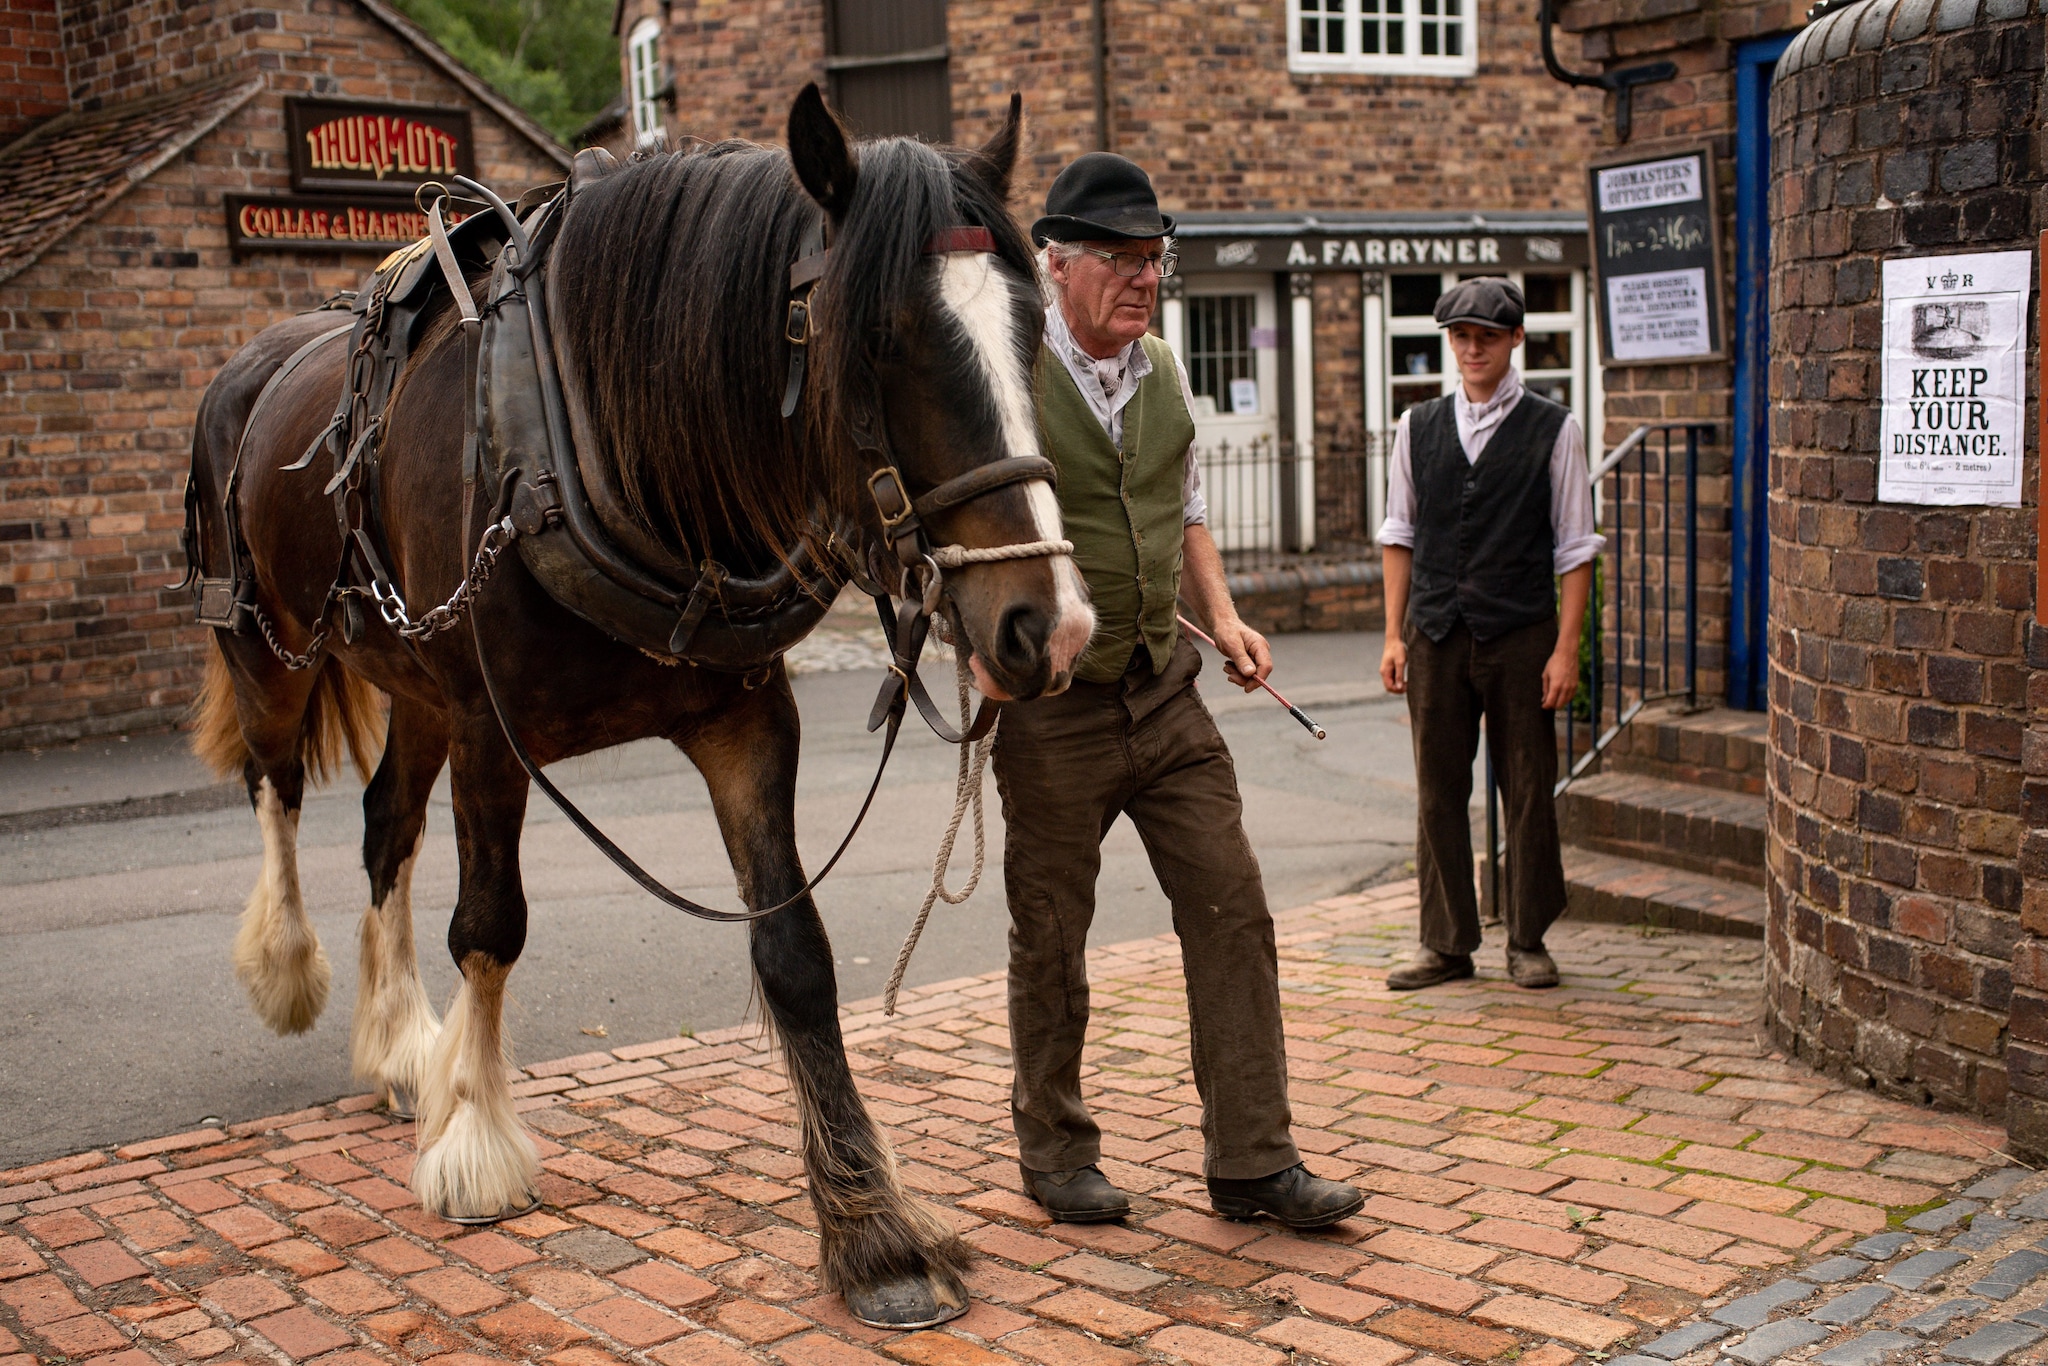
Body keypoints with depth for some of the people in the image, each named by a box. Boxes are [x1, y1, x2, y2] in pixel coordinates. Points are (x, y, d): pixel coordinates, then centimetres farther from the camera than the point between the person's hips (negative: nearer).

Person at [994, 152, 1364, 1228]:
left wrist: (1223, 617, 6)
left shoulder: (1164, 375, 10)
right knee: (1050, 935, 8)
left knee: (1232, 910, 1)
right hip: (1053, 705, -5)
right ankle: (1054, 1151, 27)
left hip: (1167, 693, 6)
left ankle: (1251, 1160, 11)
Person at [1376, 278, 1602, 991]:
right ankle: (1447, 944, 16)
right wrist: (1393, 635, 5)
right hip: (1435, 636, 2)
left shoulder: (1553, 430, 1)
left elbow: (1575, 548, 0)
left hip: (1522, 636, -2)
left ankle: (1528, 942, 19)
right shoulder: (1418, 426, 9)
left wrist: (1566, 648, -6)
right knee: (1438, 791, 6)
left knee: (1528, 790, 5)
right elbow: (1399, 535, 12)